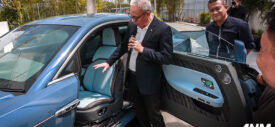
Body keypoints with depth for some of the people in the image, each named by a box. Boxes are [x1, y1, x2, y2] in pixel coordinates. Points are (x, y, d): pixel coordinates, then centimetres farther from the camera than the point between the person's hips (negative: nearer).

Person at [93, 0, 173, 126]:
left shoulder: (163, 29, -17)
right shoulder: (132, 25, 1)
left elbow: (166, 57, -18)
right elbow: (123, 46, 14)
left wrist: (142, 49, -23)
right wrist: (109, 62, 12)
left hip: (148, 80, -6)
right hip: (131, 76, 6)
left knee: (153, 113, 11)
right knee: (139, 111, 21)